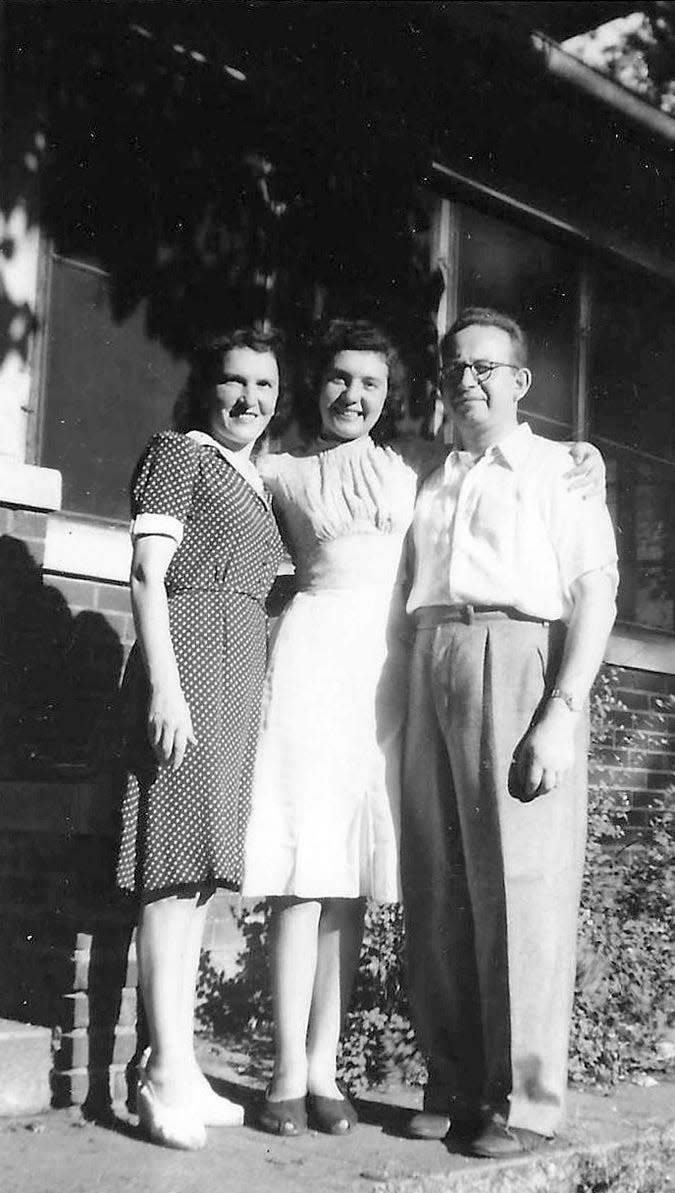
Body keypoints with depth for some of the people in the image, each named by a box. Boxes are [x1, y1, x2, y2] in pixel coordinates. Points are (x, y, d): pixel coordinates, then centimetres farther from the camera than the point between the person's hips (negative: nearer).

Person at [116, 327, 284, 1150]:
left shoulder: (255, 483, 25)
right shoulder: (179, 453, 3)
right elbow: (148, 575, -6)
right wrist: (165, 683, -17)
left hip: (241, 669, 8)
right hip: (190, 652, -8)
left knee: (197, 869, 6)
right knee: (179, 864, -12)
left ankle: (176, 1069, 10)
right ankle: (167, 1073, -11)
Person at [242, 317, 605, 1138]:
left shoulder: (417, 463, 15)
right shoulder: (282, 473, 9)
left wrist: (577, 454, 10)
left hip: (388, 665, 3)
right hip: (314, 650, -2)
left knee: (350, 879, 4)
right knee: (302, 870, -6)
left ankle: (324, 1069, 11)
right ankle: (289, 1072, 0)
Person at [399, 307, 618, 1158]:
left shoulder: (562, 467, 9)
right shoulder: (430, 484, 23)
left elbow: (594, 592, -1)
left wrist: (563, 712, -13)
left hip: (519, 663, -5)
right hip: (431, 673, 5)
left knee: (521, 887, -6)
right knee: (436, 891, 3)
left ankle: (523, 1100, 2)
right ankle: (452, 1087, 12)